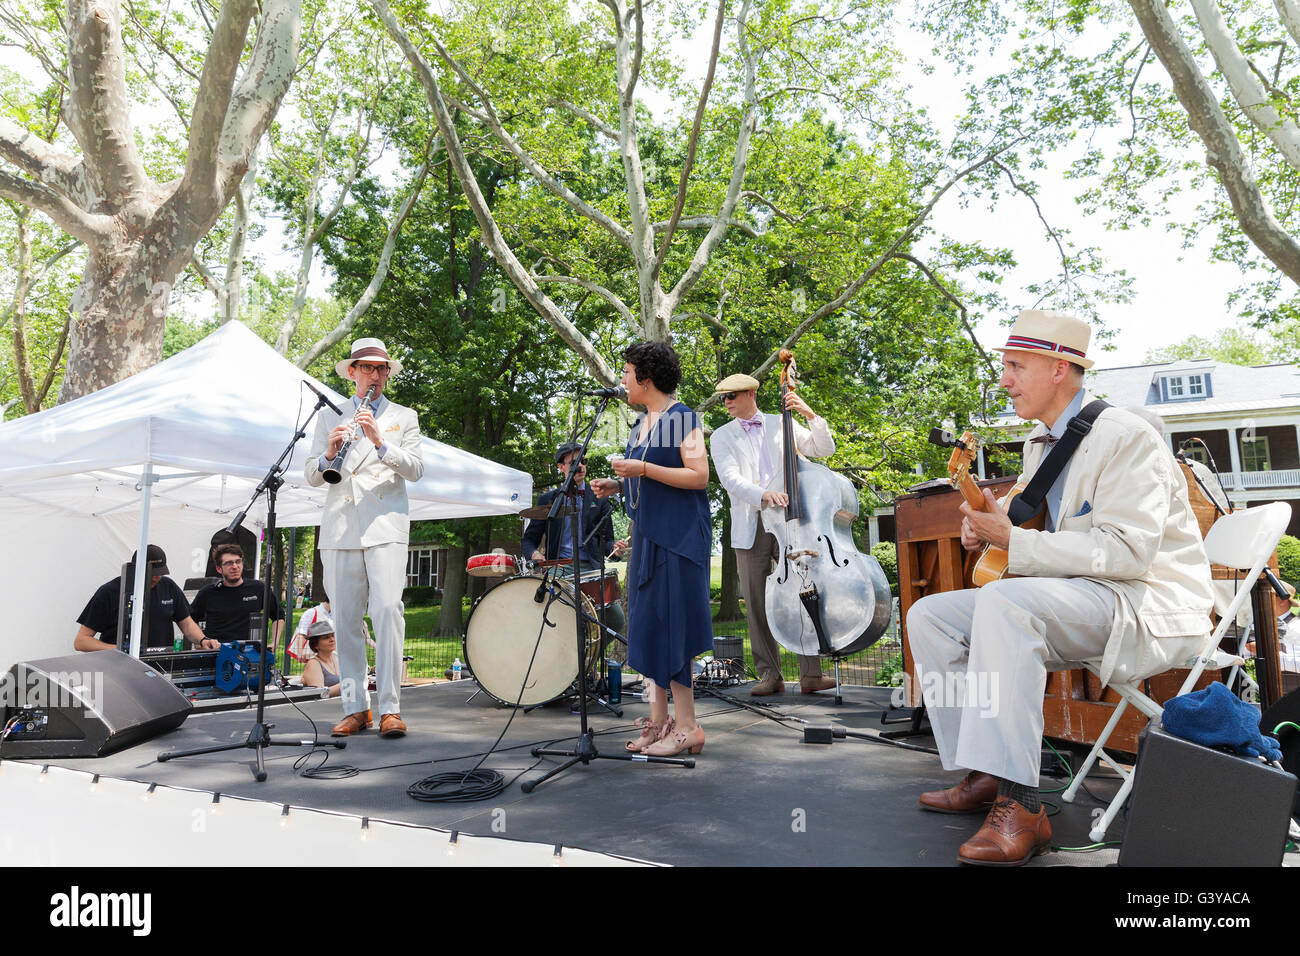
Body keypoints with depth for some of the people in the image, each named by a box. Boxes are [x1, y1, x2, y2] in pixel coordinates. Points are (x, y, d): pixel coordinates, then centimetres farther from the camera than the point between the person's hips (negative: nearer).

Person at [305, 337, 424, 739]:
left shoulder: (404, 417, 15)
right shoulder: (329, 417, 19)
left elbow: (415, 469, 2)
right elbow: (311, 477, 13)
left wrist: (379, 440, -13)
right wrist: (329, 452, -8)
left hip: (385, 525, -2)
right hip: (340, 527, 2)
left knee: (388, 608, -15)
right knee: (345, 618, 1)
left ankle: (390, 708, -11)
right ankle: (355, 708, 9)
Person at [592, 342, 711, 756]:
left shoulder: (682, 418, -9)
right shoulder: (642, 423, 16)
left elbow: (699, 476, -18)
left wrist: (643, 468, -21)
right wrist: (617, 485, 7)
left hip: (678, 536, -9)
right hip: (647, 534, 9)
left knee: (670, 626, -7)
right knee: (648, 624, 10)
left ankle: (686, 726, 2)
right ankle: (658, 720, 19)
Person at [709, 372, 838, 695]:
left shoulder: (781, 424, 13)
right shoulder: (722, 437, 9)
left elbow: (824, 449, 8)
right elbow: (730, 479, -8)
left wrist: (810, 414, -7)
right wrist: (764, 494, -26)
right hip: (750, 526, 0)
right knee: (756, 604, 0)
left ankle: (811, 674, 1)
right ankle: (770, 675, 9)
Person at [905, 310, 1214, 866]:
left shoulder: (1125, 437, -13)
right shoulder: (1039, 445, 15)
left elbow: (1126, 551, -23)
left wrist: (1012, 541, -23)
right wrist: (989, 523, -2)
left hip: (1147, 605, -9)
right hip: (1072, 601, 9)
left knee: (1002, 600, -37)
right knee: (928, 615, -3)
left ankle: (1019, 804, -34)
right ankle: (984, 775, -3)